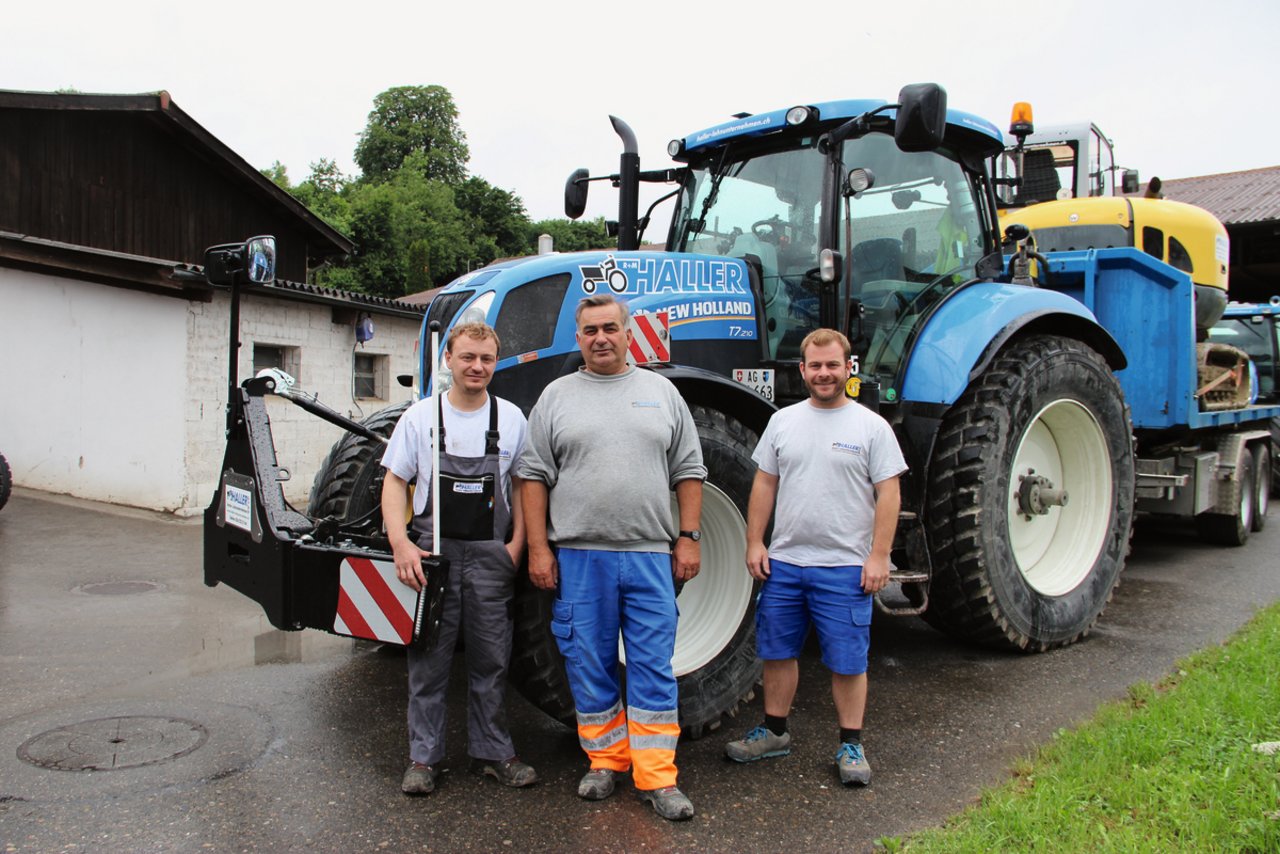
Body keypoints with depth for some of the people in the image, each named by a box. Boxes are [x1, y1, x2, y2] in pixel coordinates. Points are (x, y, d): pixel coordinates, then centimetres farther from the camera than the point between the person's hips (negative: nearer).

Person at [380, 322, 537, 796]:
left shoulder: (511, 418, 5)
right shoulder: (421, 416, 1)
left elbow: (520, 485, 11)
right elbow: (395, 482, 3)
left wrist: (516, 544, -1)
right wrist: (401, 545, -10)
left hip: (491, 556, 1)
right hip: (434, 553, -1)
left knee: (491, 660, 8)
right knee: (429, 659, 5)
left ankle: (492, 752, 22)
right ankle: (424, 757, 18)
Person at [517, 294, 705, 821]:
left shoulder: (662, 392, 9)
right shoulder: (557, 397, 6)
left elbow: (688, 472, 9)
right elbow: (535, 477, 3)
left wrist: (689, 537, 2)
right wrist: (538, 548, -3)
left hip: (650, 556, 0)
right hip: (579, 558, 0)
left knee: (654, 671, 2)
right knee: (589, 667, 9)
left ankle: (656, 778, 11)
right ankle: (605, 762, 26)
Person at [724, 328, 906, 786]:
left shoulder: (871, 426, -3)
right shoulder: (783, 421, 7)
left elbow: (888, 496, -5)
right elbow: (764, 485, 9)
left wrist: (878, 556, -11)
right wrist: (754, 542, 3)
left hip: (845, 568, -4)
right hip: (783, 562, 4)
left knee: (847, 661, 5)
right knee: (777, 651, 14)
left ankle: (851, 745, 20)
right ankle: (774, 731, 30)